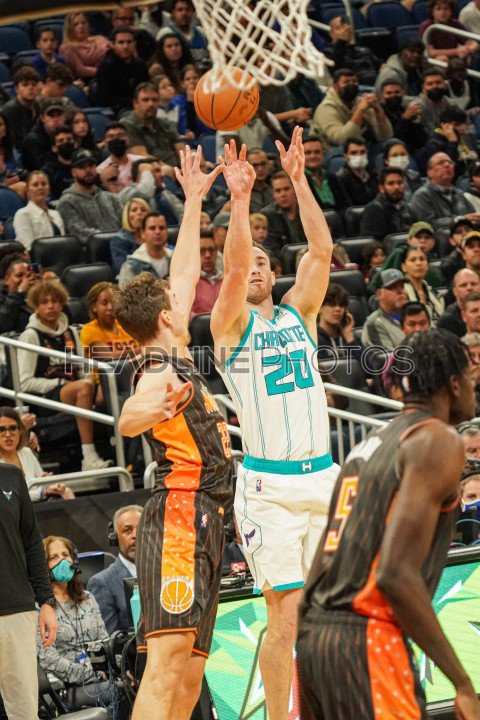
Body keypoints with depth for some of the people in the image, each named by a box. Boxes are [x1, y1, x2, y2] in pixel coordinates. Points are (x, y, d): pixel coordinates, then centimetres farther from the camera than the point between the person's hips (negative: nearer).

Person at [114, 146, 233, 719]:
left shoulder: (173, 362, 19)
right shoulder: (158, 372, -9)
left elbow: (183, 273, 31)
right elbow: (128, 421, -33)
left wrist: (194, 201, 34)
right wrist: (153, 409, -55)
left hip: (199, 519, 10)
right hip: (181, 515, -10)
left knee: (188, 674, 4)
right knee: (169, 654, -22)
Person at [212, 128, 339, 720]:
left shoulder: (298, 312, 12)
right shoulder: (229, 325, 0)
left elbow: (322, 250, 0)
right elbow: (234, 267, -19)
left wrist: (297, 179, -5)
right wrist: (239, 198, -24)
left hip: (322, 477, 5)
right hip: (269, 487, -5)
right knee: (287, 616, -9)